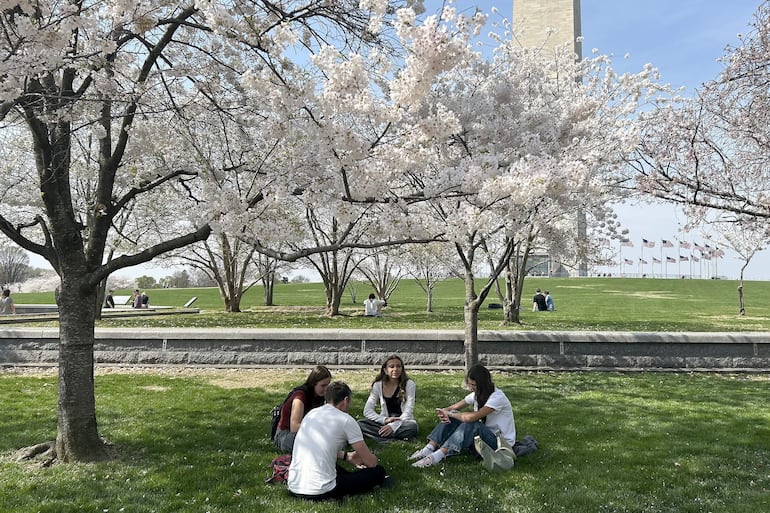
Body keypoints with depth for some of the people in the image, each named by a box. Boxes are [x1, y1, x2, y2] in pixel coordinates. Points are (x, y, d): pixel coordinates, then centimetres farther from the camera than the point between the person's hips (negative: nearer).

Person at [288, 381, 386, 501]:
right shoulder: (346, 420, -6)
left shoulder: (311, 413, 13)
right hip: (320, 493, -7)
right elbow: (371, 462, -1)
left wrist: (347, 456, 32)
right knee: (378, 472, 7)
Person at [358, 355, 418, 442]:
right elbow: (367, 411, -6)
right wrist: (385, 420, -23)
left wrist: (394, 425, -27)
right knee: (360, 424, -24)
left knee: (412, 427, -36)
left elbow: (408, 412, -11)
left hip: (403, 422, -2)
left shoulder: (409, 384, -6)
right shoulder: (378, 385, -1)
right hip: (384, 423, 3)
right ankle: (398, 438, -27)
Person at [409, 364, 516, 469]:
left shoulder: (498, 397, -23)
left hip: (502, 442, -7)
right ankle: (428, 450, -24)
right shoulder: (477, 394, 2)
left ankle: (435, 457, -40)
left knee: (470, 424, -35)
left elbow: (471, 417, -35)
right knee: (452, 419, -13)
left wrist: (449, 413, -20)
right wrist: (444, 412, -23)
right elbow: (455, 407, 1)